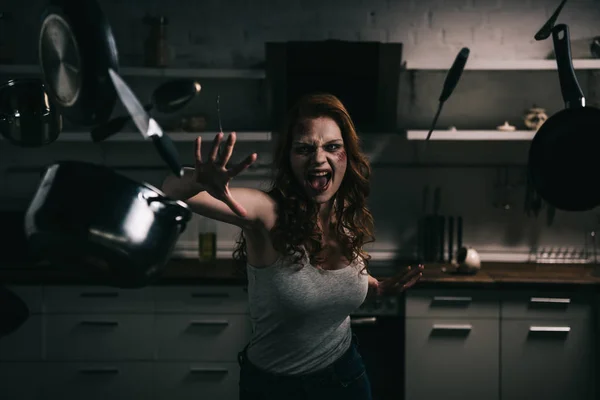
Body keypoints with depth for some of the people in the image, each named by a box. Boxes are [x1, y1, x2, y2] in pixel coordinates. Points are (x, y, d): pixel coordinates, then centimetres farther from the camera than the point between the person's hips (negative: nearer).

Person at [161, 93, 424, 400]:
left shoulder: (351, 219, -7)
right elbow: (170, 193, -36)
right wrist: (199, 180, -57)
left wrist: (380, 288, -4)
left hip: (344, 375, 4)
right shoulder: (268, 213, -23)